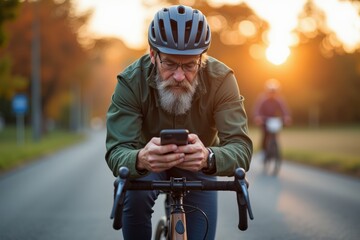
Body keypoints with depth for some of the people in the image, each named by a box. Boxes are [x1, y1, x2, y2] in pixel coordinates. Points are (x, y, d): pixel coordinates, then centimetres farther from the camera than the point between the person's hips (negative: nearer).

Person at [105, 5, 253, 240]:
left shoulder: (220, 79, -29)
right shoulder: (132, 80, -30)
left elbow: (241, 148, -37)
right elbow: (117, 152, -35)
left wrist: (208, 158, -61)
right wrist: (140, 159, -61)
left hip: (198, 167, 1)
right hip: (149, 164, -1)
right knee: (135, 194, -32)